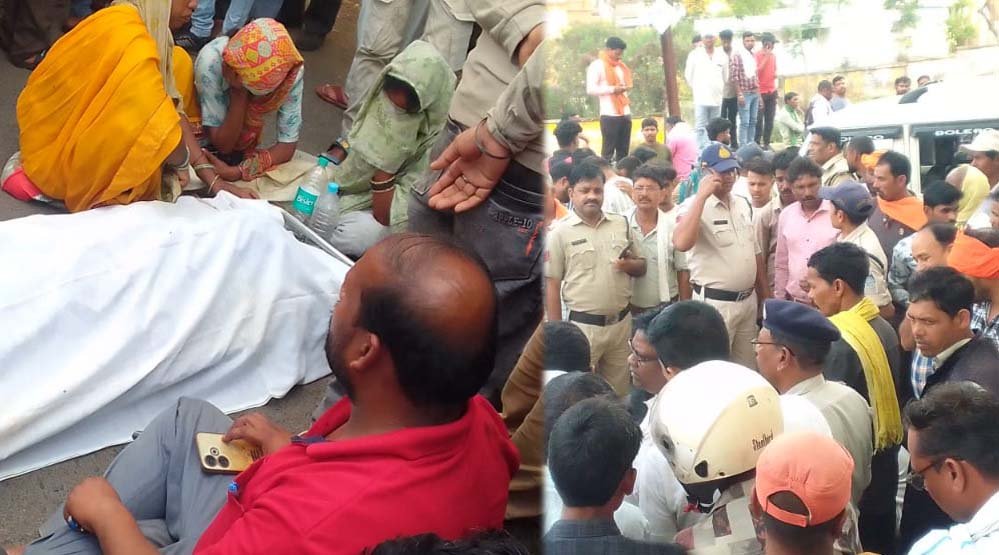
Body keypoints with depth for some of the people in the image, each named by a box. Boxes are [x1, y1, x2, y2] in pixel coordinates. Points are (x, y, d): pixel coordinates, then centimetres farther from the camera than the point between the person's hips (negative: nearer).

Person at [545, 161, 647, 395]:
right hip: (583, 325, -4)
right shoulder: (560, 233, -6)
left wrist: (630, 265, -10)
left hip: (621, 322, 4)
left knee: (619, 392, 14)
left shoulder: (621, 224, 6)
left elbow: (641, 266, 15)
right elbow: (552, 285, -5)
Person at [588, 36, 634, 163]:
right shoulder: (597, 65, -4)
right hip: (609, 114, -7)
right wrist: (612, 89, -17)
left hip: (625, 113, 7)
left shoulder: (621, 66, 18)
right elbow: (590, 89, -12)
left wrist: (626, 88, 5)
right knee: (608, 150, -3)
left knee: (623, 151, 8)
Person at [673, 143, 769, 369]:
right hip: (714, 303, -7)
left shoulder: (744, 205, 10)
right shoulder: (694, 205, -13)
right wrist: (701, 196, -28)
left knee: (748, 370, 16)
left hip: (748, 300, 7)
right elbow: (682, 243, -33)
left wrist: (766, 296, 16)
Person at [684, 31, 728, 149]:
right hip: (701, 97, -3)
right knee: (701, 127, -9)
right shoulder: (695, 54, -1)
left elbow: (725, 75, 18)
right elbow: (688, 74, 7)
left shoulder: (722, 55, 7)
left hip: (717, 98, 3)